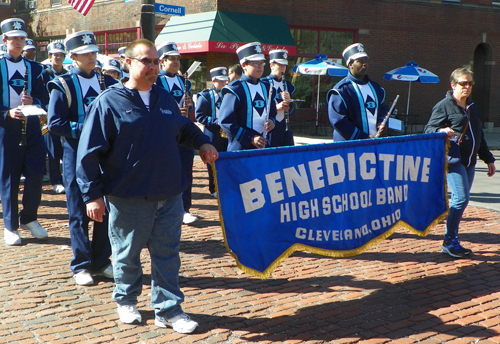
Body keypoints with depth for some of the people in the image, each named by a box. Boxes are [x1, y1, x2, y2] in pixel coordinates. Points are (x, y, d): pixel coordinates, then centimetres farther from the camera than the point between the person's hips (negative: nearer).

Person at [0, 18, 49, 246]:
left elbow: (43, 99, 7)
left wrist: (33, 102, -13)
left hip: (31, 126, 3)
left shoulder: (34, 68, 11)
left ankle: (29, 218, 19)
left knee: (35, 173, -1)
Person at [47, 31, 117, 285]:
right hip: (77, 156, -4)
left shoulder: (107, 82, 9)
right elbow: (55, 123, -10)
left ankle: (101, 261, 22)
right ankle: (81, 266, 15)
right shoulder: (63, 85, -4)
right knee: (79, 213, 3)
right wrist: (85, 128, -19)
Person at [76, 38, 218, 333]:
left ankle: (168, 309, 17)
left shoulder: (165, 98, 9)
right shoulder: (109, 103, -7)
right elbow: (90, 153, -8)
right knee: (127, 253, 11)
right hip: (128, 198, -4)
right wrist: (93, 195, -11)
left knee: (167, 254, 7)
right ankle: (126, 300, 34)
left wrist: (202, 142, 9)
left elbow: (184, 128, 27)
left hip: (168, 196, 4)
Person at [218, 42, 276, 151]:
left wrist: (271, 121, 0)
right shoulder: (234, 90, -8)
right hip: (240, 149, -5)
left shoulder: (267, 88, 12)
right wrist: (251, 139, -16)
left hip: (264, 147, 6)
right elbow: (225, 121, -13)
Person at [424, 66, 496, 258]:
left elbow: (480, 137, 26)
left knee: (460, 201, 8)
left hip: (469, 162, 8)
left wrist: (488, 159, 26)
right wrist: (441, 131, -30)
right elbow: (428, 130, -9)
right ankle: (449, 241, -4)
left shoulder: (472, 108, 19)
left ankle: (451, 241, 15)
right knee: (461, 198, -15)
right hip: (453, 160, -8)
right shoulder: (444, 106, -4)